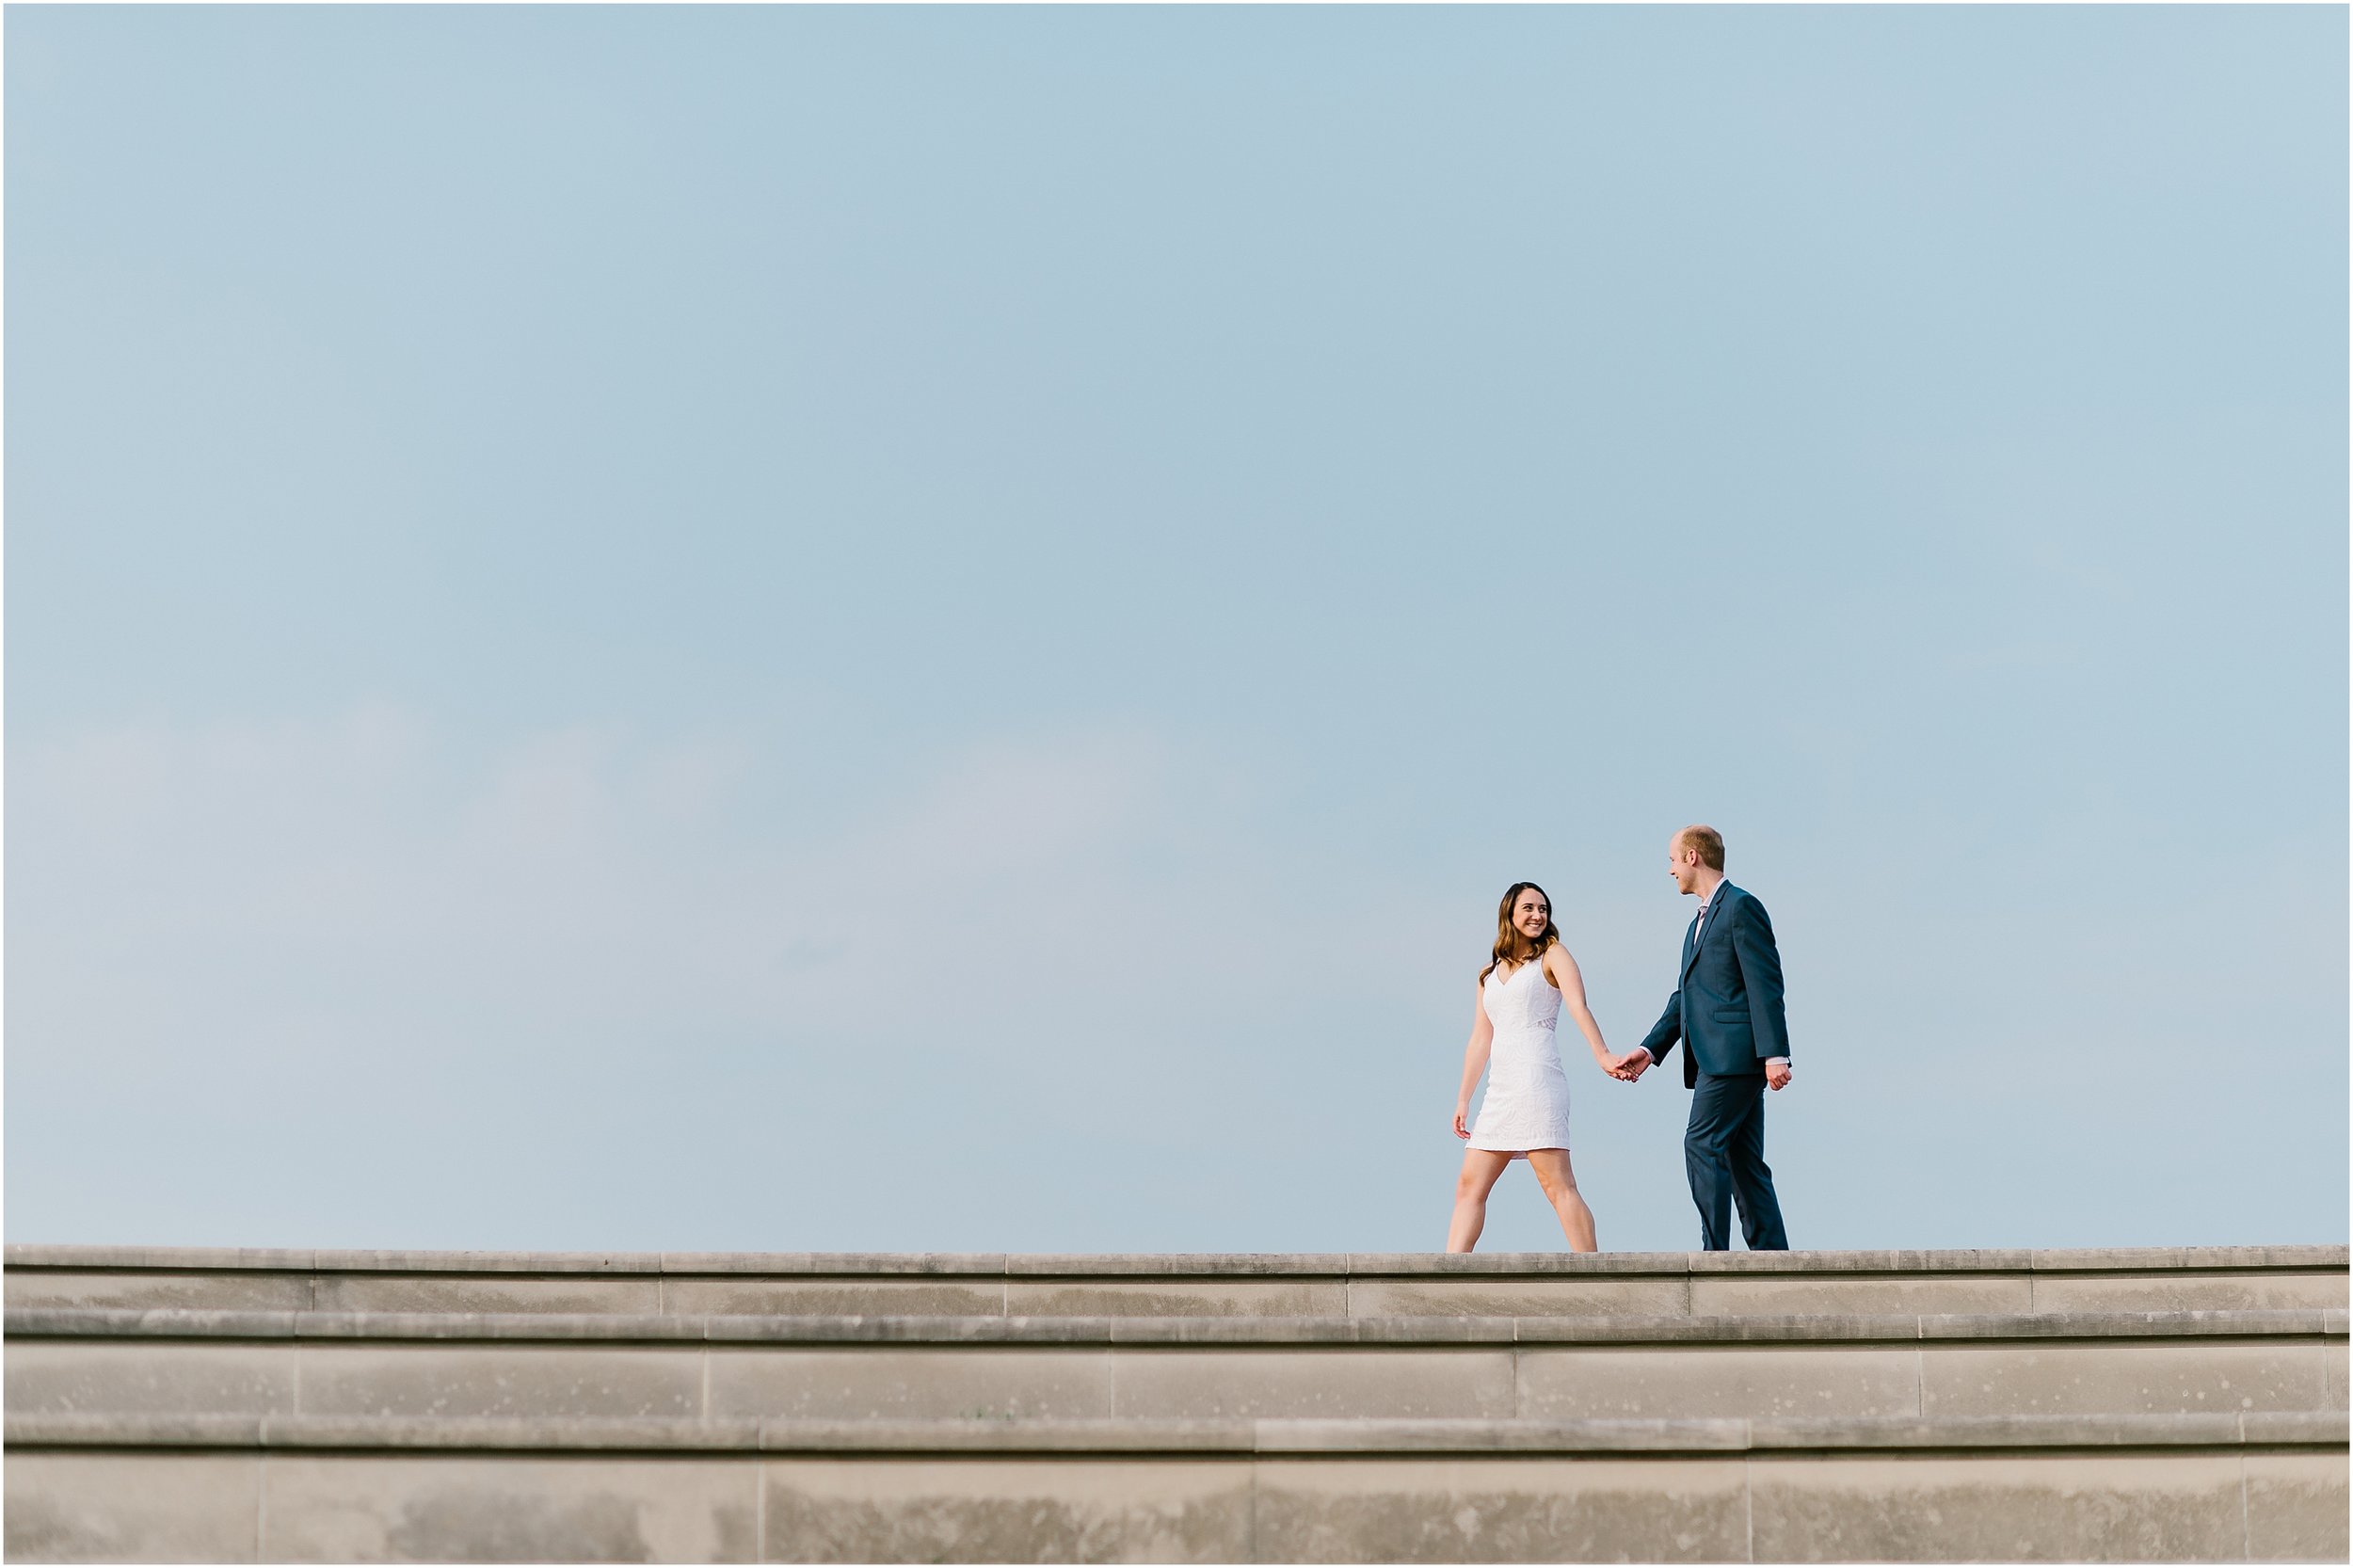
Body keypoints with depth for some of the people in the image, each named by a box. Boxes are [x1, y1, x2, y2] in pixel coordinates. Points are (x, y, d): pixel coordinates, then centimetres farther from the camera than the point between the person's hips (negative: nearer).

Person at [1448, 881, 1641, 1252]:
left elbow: (1579, 1007, -10)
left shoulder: (1552, 955, 6)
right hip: (1500, 1087, 7)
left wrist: (1603, 1056, -26)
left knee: (1557, 1185, -14)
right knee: (1470, 1186, 3)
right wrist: (1463, 1099, 18)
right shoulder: (1490, 974, 23)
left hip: (1536, 1079, -7)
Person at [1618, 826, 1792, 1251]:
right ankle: (1772, 1257, 5)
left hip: (1735, 1055, -10)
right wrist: (1650, 1049, 14)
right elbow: (1684, 997, 24)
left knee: (1702, 1145, -13)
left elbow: (1766, 985, -13)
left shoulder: (1741, 907, -5)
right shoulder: (1701, 920, 24)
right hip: (1715, 1060, 10)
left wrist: (1774, 1055, -20)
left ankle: (1715, 1253, -14)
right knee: (1743, 1161, 6)